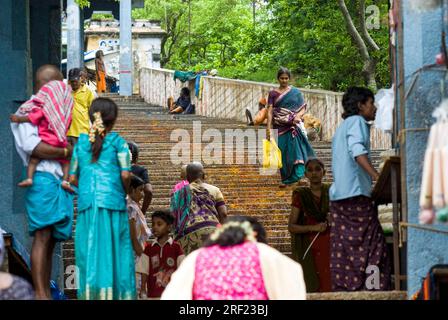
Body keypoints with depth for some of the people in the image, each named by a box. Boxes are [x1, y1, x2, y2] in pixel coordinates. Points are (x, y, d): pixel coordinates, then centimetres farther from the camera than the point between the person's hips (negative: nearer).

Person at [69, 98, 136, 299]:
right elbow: (125, 174, -5)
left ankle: (90, 293, -1)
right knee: (114, 249, 0)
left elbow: (73, 178, 11)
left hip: (86, 201, 3)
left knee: (88, 250, 3)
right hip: (112, 200, -3)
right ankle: (111, 292, -3)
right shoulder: (117, 142, 2)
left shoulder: (81, 143, 12)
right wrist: (124, 191, 13)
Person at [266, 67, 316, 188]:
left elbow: (303, 108, 4)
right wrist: (268, 128, -8)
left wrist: (298, 116, -17)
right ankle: (285, 179, 9)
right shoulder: (273, 93, 9)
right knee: (282, 153, 1)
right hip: (279, 127, 1)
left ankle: (298, 175, -23)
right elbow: (270, 111, 3)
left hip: (293, 126, -1)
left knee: (295, 149, -15)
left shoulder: (296, 92, 8)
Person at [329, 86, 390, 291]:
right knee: (372, 250, -10)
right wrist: (377, 176, -31)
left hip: (338, 196, 9)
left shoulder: (342, 128, 26)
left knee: (343, 250, 3)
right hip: (356, 194, -9)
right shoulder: (357, 122, -2)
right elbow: (357, 150, -21)